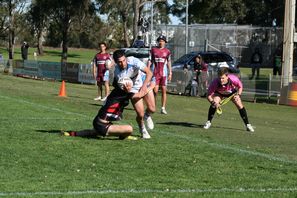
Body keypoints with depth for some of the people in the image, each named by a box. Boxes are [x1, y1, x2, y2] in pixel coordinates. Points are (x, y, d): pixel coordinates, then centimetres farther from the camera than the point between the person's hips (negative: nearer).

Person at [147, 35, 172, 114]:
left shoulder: (167, 51, 7)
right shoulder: (153, 50, 6)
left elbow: (169, 62, 13)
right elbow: (150, 61, 9)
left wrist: (170, 73, 9)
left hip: (164, 73, 1)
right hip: (155, 73, -1)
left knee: (164, 91, 0)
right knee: (155, 91, -5)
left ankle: (163, 108, 3)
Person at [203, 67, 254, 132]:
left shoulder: (234, 79, -39)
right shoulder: (215, 83, -41)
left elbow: (240, 87, -15)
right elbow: (209, 96, -35)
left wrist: (238, 94, -31)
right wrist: (213, 102, -53)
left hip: (232, 92, 1)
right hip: (219, 93, -1)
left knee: (240, 105, -12)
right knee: (214, 104, -23)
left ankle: (247, 125, 1)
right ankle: (208, 122, -3)